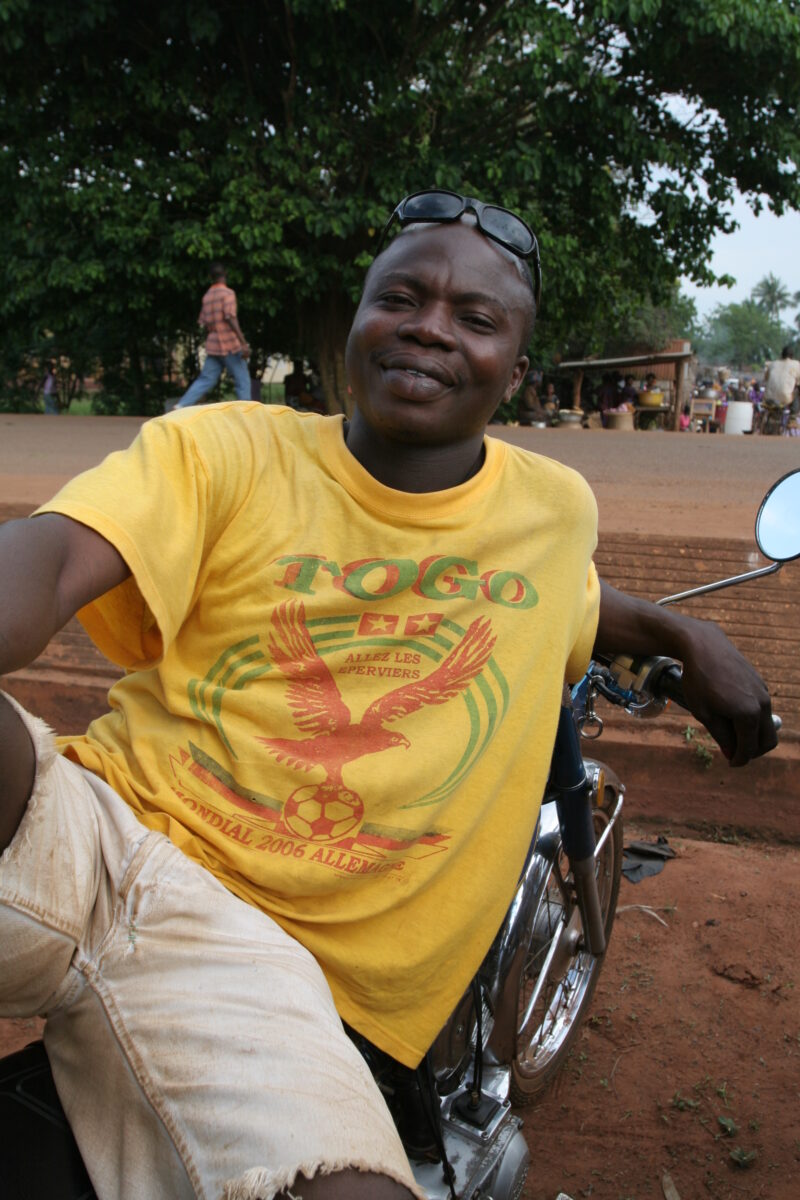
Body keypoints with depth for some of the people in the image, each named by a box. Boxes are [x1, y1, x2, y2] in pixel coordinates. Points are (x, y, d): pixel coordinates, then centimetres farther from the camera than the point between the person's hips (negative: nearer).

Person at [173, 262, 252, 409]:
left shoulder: (207, 296, 13)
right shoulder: (228, 293, -7)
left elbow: (204, 323, 15)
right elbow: (231, 318, -18)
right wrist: (243, 343, -22)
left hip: (212, 346, 7)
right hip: (230, 345, -6)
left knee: (205, 380, 7)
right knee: (242, 380, 2)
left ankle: (182, 406, -3)